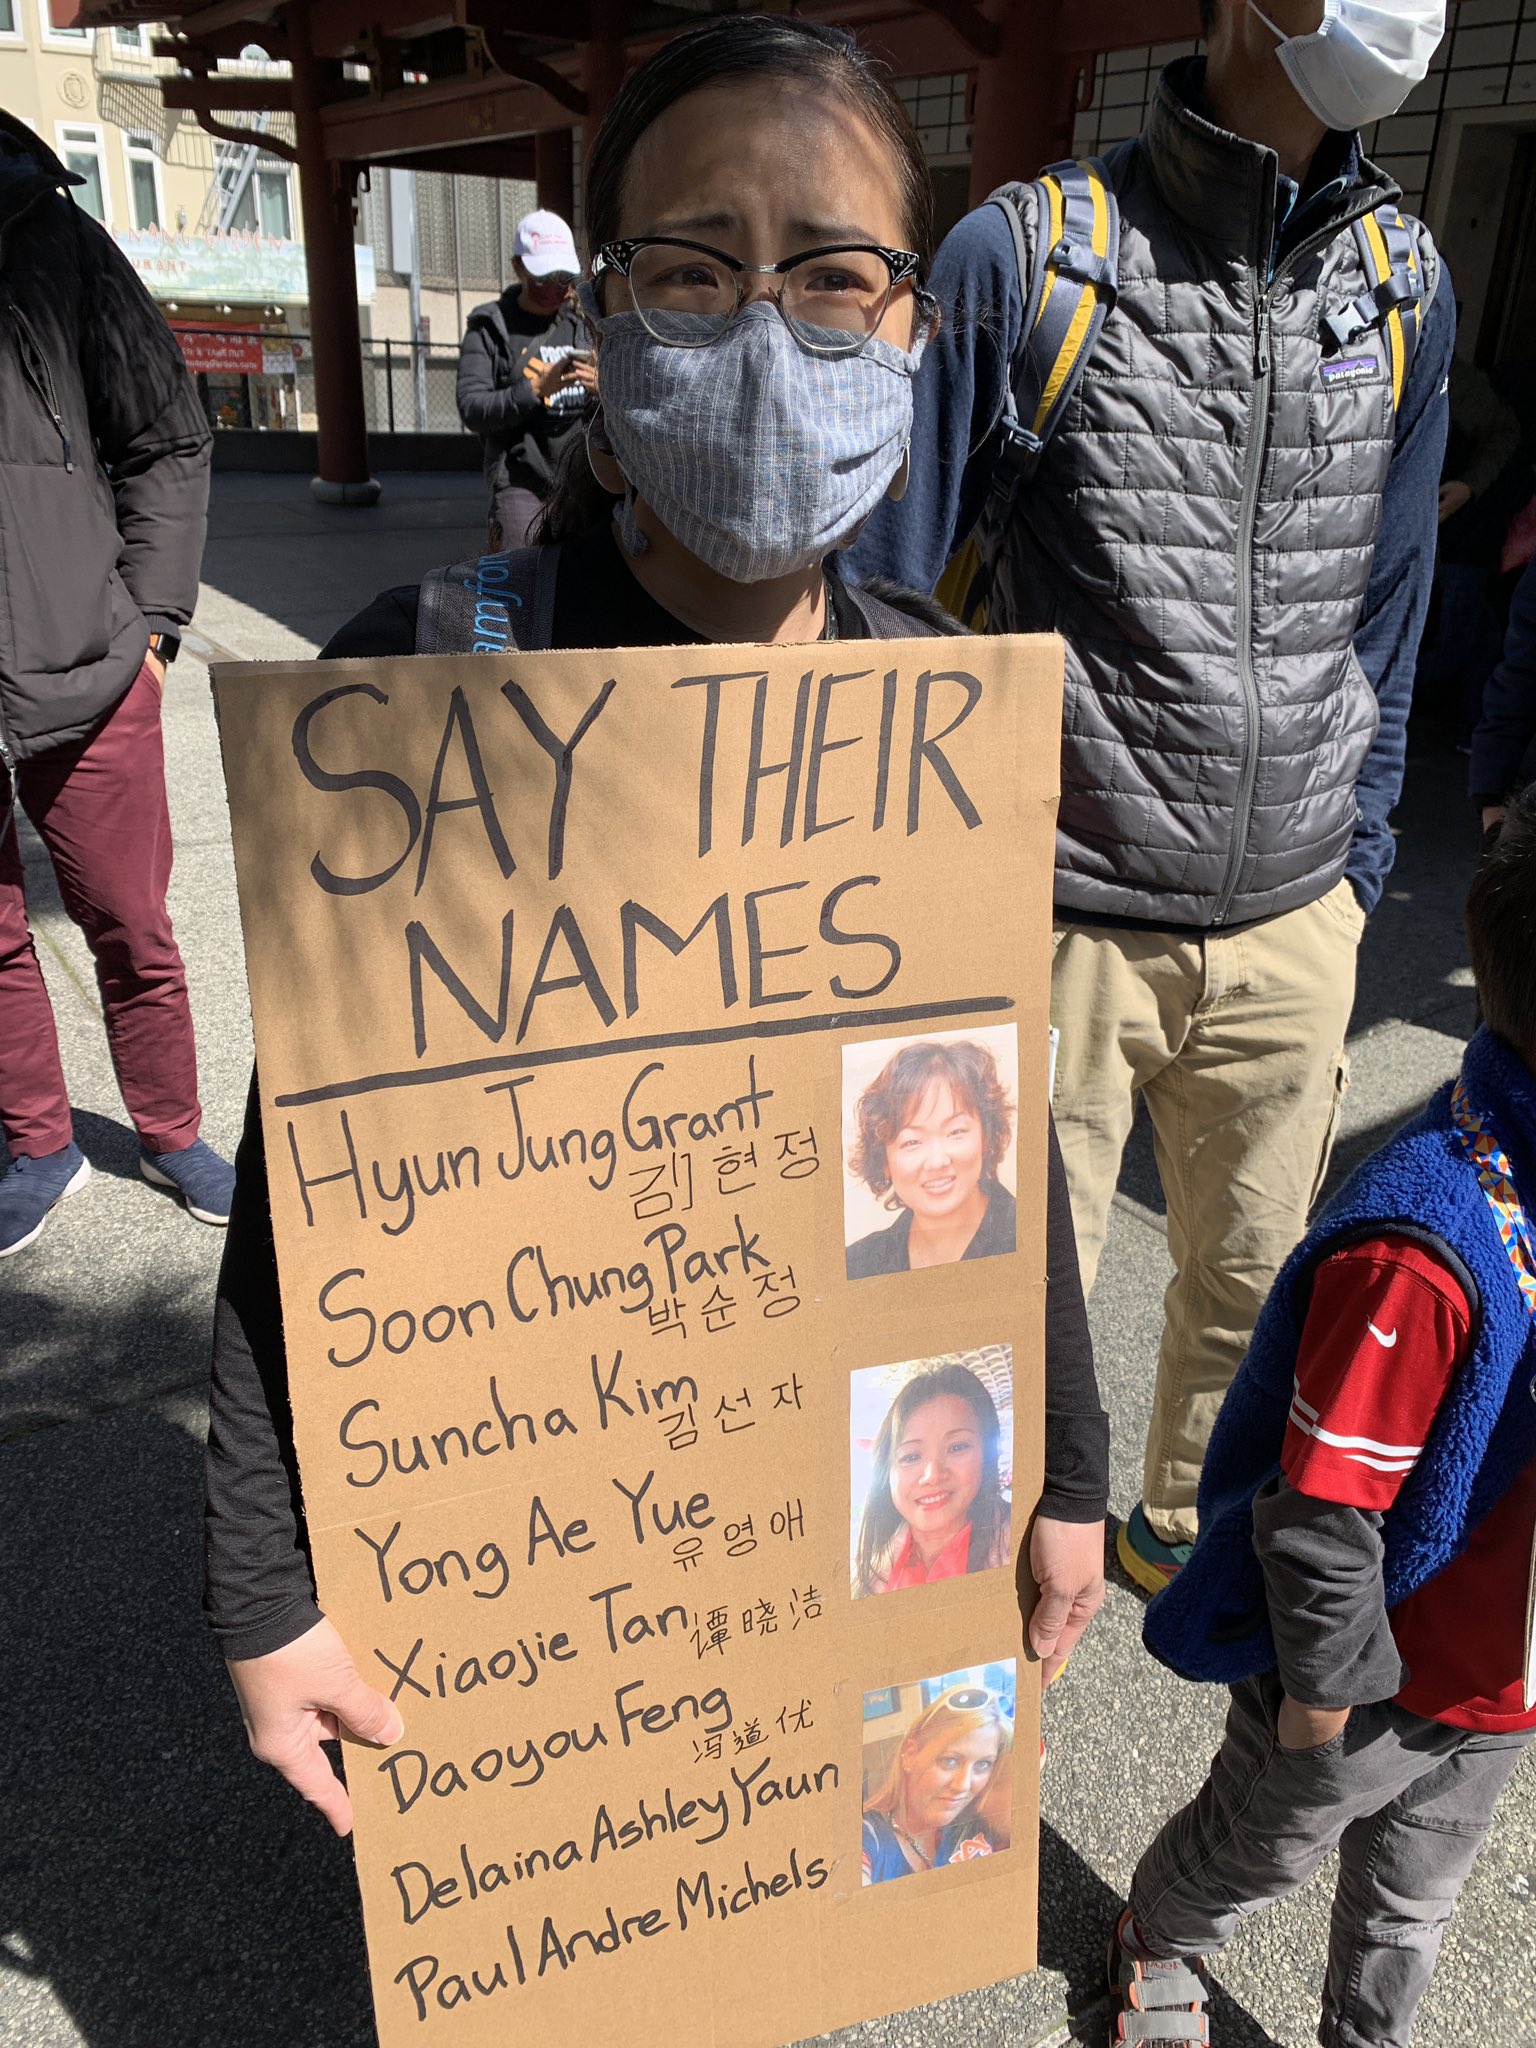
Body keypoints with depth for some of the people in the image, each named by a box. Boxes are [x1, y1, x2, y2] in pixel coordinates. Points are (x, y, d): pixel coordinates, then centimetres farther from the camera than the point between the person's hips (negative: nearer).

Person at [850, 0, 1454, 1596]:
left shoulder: (1403, 277, 8)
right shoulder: (1027, 255, -7)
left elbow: (1386, 605, 15)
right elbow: (889, 579, -4)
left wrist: (1359, 857, 13)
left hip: (1292, 927, 5)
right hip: (1065, 920, -4)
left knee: (1257, 1280, 18)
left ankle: (1190, 1530, 46)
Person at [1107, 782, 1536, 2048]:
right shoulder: (1429, 1252, -40)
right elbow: (1323, 1509, -31)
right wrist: (1328, 1682, -18)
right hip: (1374, 1676, -6)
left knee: (1416, 1894, 31)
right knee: (1258, 1855, 26)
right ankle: (1157, 1945, 57)